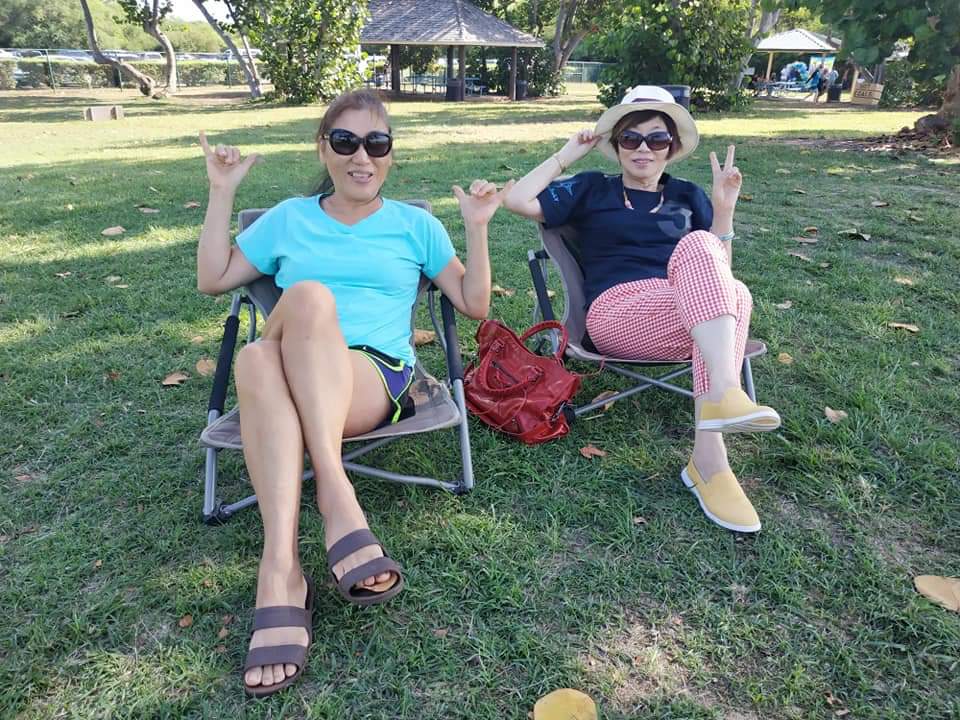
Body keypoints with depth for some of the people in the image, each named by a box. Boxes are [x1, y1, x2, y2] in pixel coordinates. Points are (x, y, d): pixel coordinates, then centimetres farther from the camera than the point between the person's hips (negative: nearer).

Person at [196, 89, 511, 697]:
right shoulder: (290, 218, 23)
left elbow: (474, 305, 15)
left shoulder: (414, 224, 19)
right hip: (285, 384, 2)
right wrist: (223, 194, 16)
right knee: (257, 359, -35)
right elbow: (213, 279, 22)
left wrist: (477, 228, 3)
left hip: (378, 379, -1)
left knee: (306, 297, -34)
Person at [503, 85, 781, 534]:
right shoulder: (592, 191, 18)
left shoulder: (687, 197, 24)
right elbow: (518, 201, 3)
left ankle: (708, 459, -40)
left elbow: (716, 271, 13)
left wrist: (724, 209, 2)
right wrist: (567, 156, 10)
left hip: (688, 320, 3)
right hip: (617, 316, -3)